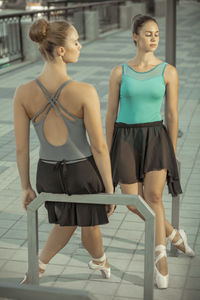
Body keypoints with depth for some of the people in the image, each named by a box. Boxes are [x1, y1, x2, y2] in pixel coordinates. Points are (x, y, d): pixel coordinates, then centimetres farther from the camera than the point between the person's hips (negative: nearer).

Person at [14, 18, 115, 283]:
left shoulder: (23, 93, -16)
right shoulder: (85, 92, -25)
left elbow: (21, 147, -8)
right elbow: (99, 147, -18)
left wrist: (26, 188, 6)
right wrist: (110, 189, -5)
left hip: (48, 173, 3)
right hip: (84, 171, -3)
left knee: (66, 223, 32)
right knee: (90, 227, 28)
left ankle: (37, 268, 24)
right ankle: (100, 262, 58)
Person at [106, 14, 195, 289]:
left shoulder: (169, 72, -1)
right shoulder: (119, 72, 0)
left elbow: (172, 115, 2)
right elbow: (111, 113, 4)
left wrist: (172, 154, 3)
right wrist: (108, 152, 4)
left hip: (155, 138, -1)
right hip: (125, 140, 1)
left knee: (153, 198, -19)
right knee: (134, 204, 2)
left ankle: (160, 258, -4)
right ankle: (174, 235, 28)